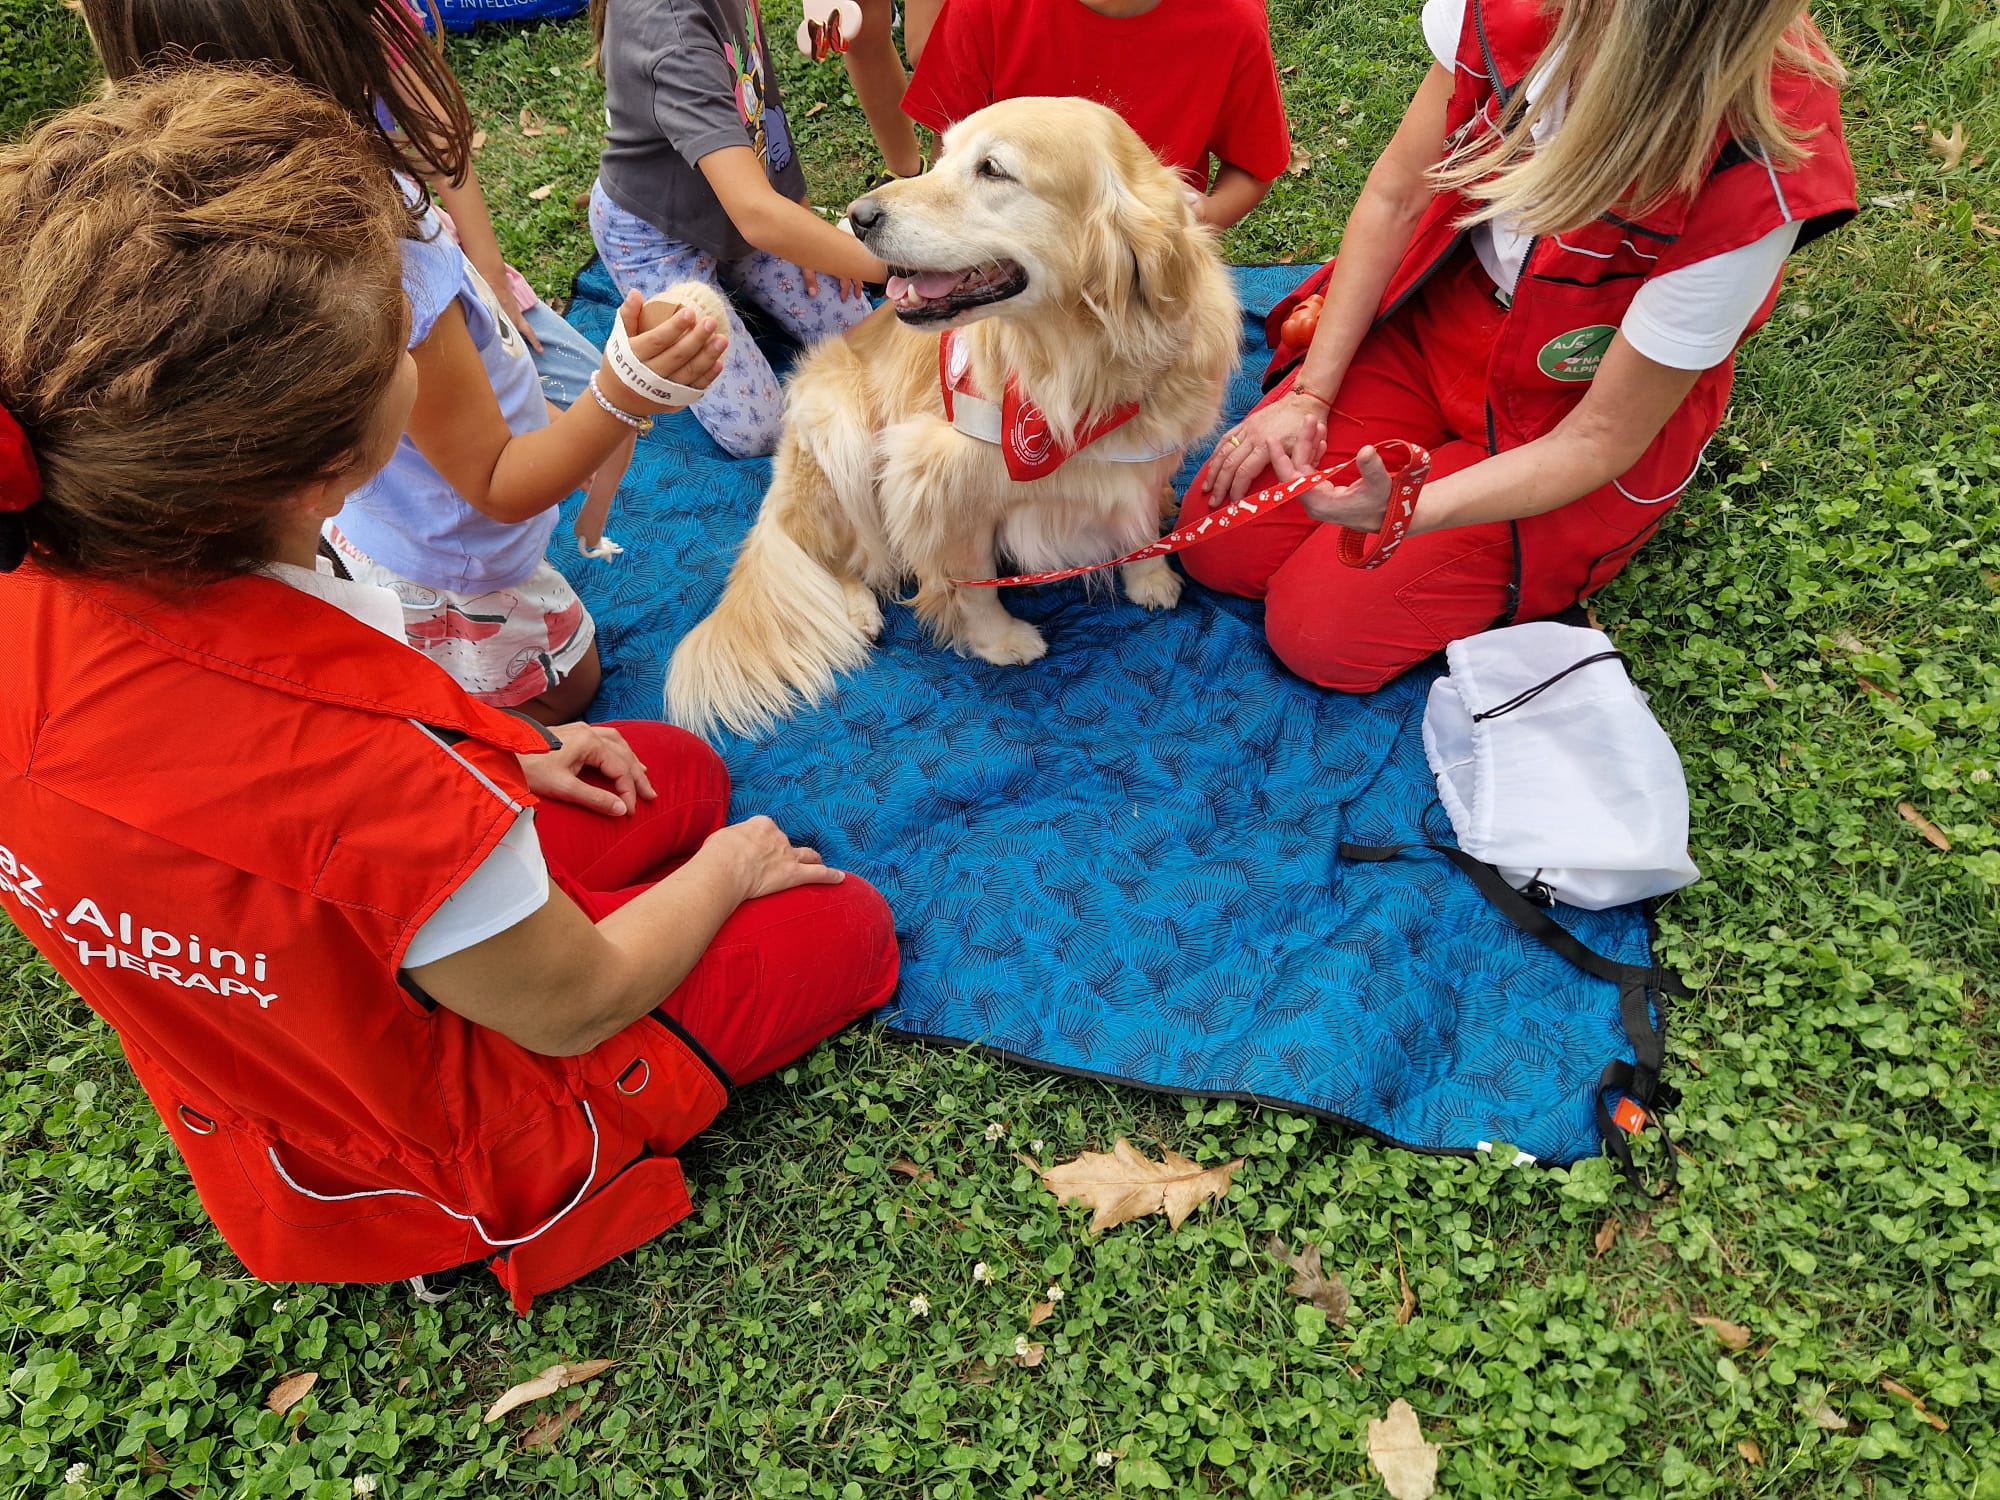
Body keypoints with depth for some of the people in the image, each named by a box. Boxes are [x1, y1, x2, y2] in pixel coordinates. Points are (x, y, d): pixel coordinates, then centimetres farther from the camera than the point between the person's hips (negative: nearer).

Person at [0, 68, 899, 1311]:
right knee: (841, 926, 9)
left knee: (682, 768, 18)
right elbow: (573, 1007, -24)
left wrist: (490, 768, 1)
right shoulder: (366, 758, -44)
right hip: (446, 1147, -7)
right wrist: (724, 868, -6)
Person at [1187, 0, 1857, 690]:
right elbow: (1395, 197, -7)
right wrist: (1310, 394, -10)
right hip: (1436, 317, 5)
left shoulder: (1756, 186, -33)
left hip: (1554, 429, -4)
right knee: (1218, 546, -3)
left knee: (1318, 630, -11)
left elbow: (1598, 439, -24)